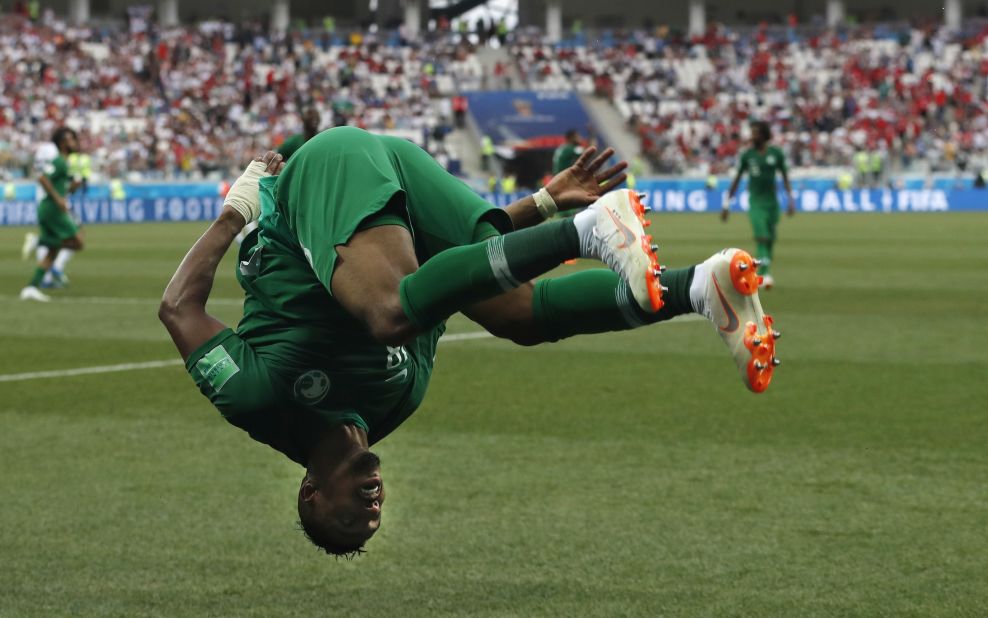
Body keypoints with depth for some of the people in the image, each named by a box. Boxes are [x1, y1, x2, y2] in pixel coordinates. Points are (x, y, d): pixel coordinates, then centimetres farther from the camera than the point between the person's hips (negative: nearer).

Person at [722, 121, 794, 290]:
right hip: (755, 202, -2)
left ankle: (762, 275, 19)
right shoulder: (747, 155, 1)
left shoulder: (776, 154, 2)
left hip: (772, 202, 2)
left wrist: (790, 200, -1)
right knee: (761, 237, -18)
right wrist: (726, 203, 6)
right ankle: (765, 273, -26)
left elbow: (785, 177, 8)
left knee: (770, 240, 5)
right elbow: (737, 179, 7)